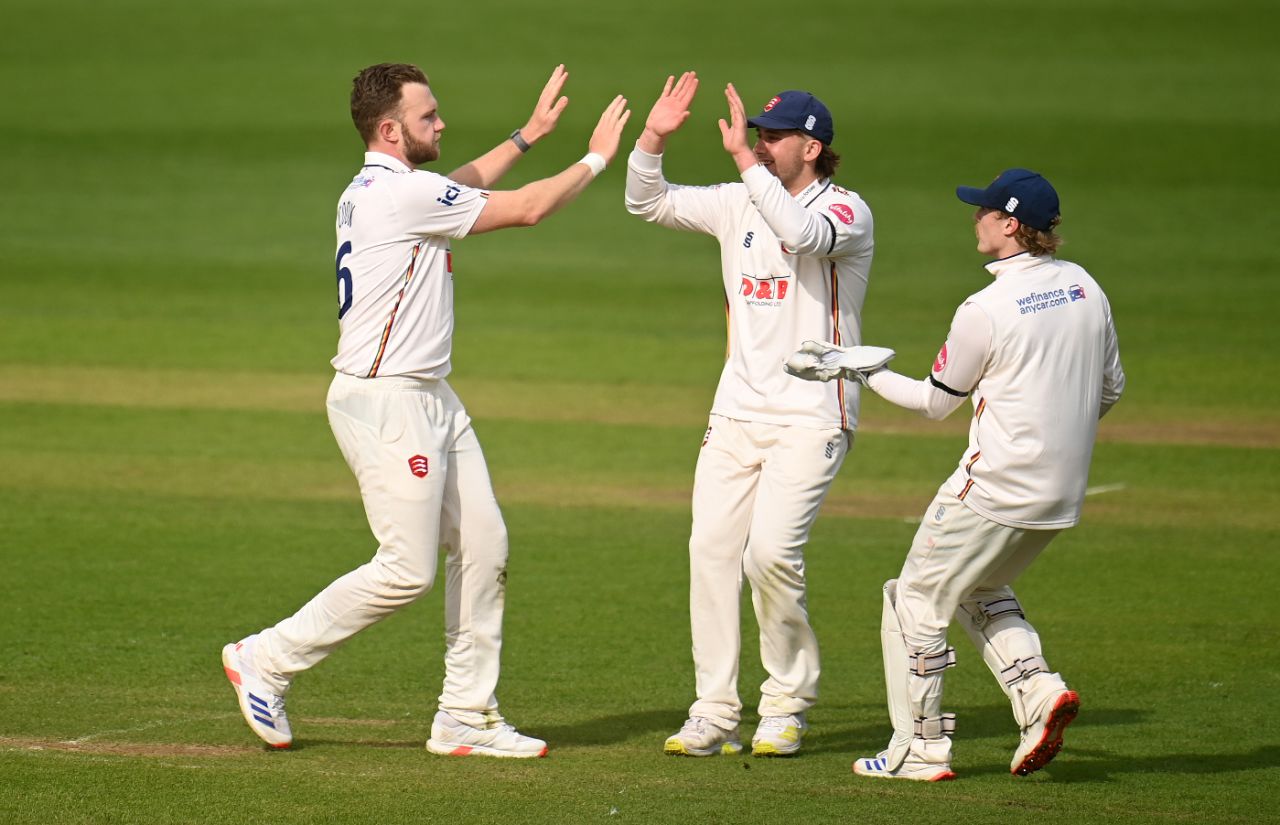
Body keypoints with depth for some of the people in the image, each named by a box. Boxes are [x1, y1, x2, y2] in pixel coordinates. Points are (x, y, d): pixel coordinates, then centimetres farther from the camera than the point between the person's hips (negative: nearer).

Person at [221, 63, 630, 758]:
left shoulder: (371, 191, 13)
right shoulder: (401, 192, -16)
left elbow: (461, 190, 34)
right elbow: (528, 209, -13)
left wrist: (527, 136, 33)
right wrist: (596, 158, 0)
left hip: (429, 400, 10)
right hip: (383, 404, -10)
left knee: (483, 546, 6)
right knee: (408, 569, -8)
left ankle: (467, 718, 10)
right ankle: (266, 660, 4)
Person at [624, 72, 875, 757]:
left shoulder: (846, 211, -9)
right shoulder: (739, 202, 11)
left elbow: (804, 235, -31)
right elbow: (647, 202, 13)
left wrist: (744, 158, -30)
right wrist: (654, 139, -5)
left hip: (812, 417, -6)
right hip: (737, 412, 6)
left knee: (771, 550, -17)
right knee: (710, 548, -2)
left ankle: (787, 705, 0)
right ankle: (714, 715, 3)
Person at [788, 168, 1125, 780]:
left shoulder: (986, 310, -16)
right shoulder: (1085, 289, 4)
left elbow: (937, 401, -4)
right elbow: (1110, 387, 15)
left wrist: (861, 372, 7)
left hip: (997, 486, -8)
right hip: (1065, 494, 8)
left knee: (916, 599, 6)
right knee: (981, 592, 26)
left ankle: (921, 748, 6)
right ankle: (1039, 691, 5)